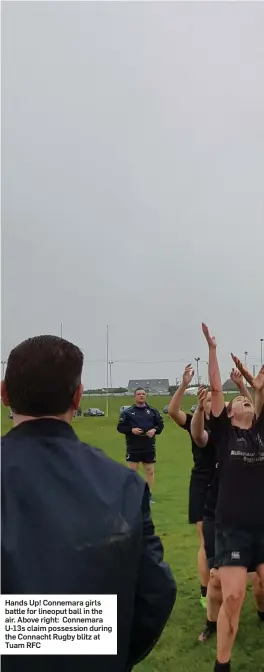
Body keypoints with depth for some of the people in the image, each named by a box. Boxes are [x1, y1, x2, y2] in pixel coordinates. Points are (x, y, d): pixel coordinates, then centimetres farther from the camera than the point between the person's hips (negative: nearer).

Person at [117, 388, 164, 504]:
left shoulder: (153, 411, 7)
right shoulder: (127, 412, 0)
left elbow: (160, 424, 10)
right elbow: (120, 427, -1)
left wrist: (154, 430, -10)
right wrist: (131, 430, -17)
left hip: (149, 447, 2)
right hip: (133, 448, -2)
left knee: (150, 471, 8)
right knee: (132, 471, 1)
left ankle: (149, 495, 21)